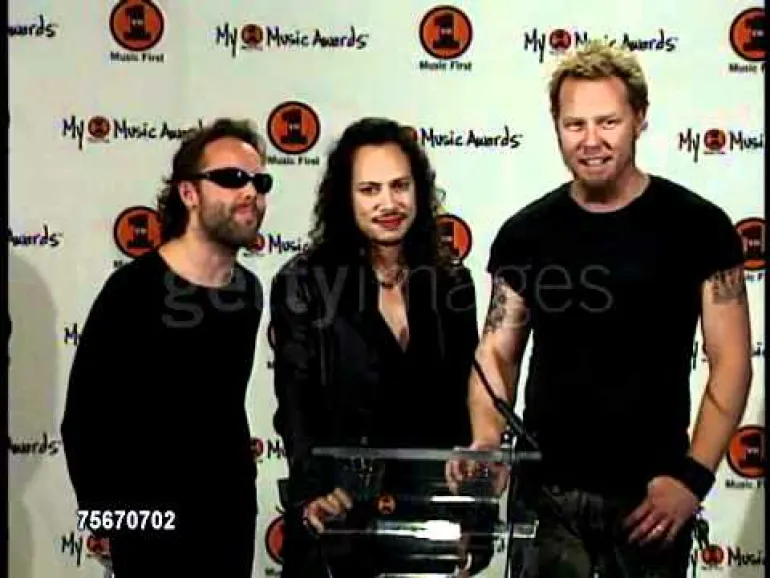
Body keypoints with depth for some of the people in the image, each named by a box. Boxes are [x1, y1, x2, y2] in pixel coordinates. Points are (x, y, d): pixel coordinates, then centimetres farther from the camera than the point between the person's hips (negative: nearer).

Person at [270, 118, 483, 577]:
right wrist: (313, 494, -30)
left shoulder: (452, 282, 4)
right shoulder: (303, 283, -7)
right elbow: (296, 408, -13)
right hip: (338, 519, -3)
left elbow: (463, 405, 8)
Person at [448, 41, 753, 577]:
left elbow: (730, 361, -5)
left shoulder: (698, 226, -4)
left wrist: (693, 476, -15)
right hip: (545, 492, 2)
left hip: (648, 493, -2)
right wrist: (487, 441, -11)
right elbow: (497, 353, 7)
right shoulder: (524, 234, 3)